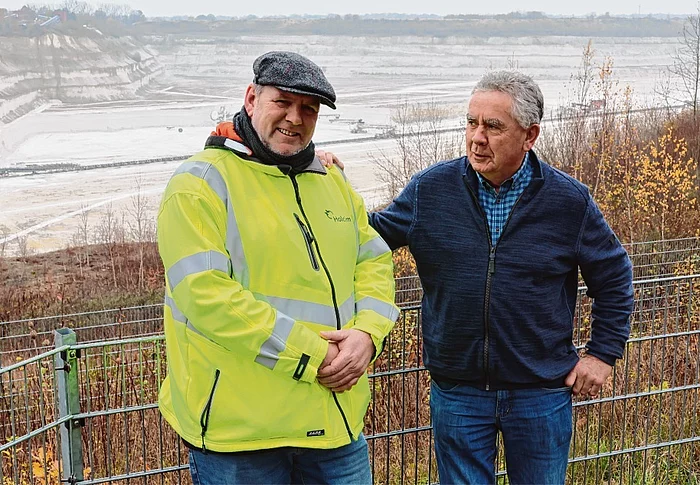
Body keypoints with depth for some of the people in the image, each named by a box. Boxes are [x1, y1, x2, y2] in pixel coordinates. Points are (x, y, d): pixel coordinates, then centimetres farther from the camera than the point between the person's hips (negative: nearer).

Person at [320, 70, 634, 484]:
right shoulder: (431, 189, -2)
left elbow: (614, 275, 8)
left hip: (542, 392, 0)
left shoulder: (569, 200, -4)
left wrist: (603, 353, 4)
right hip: (456, 391, 1)